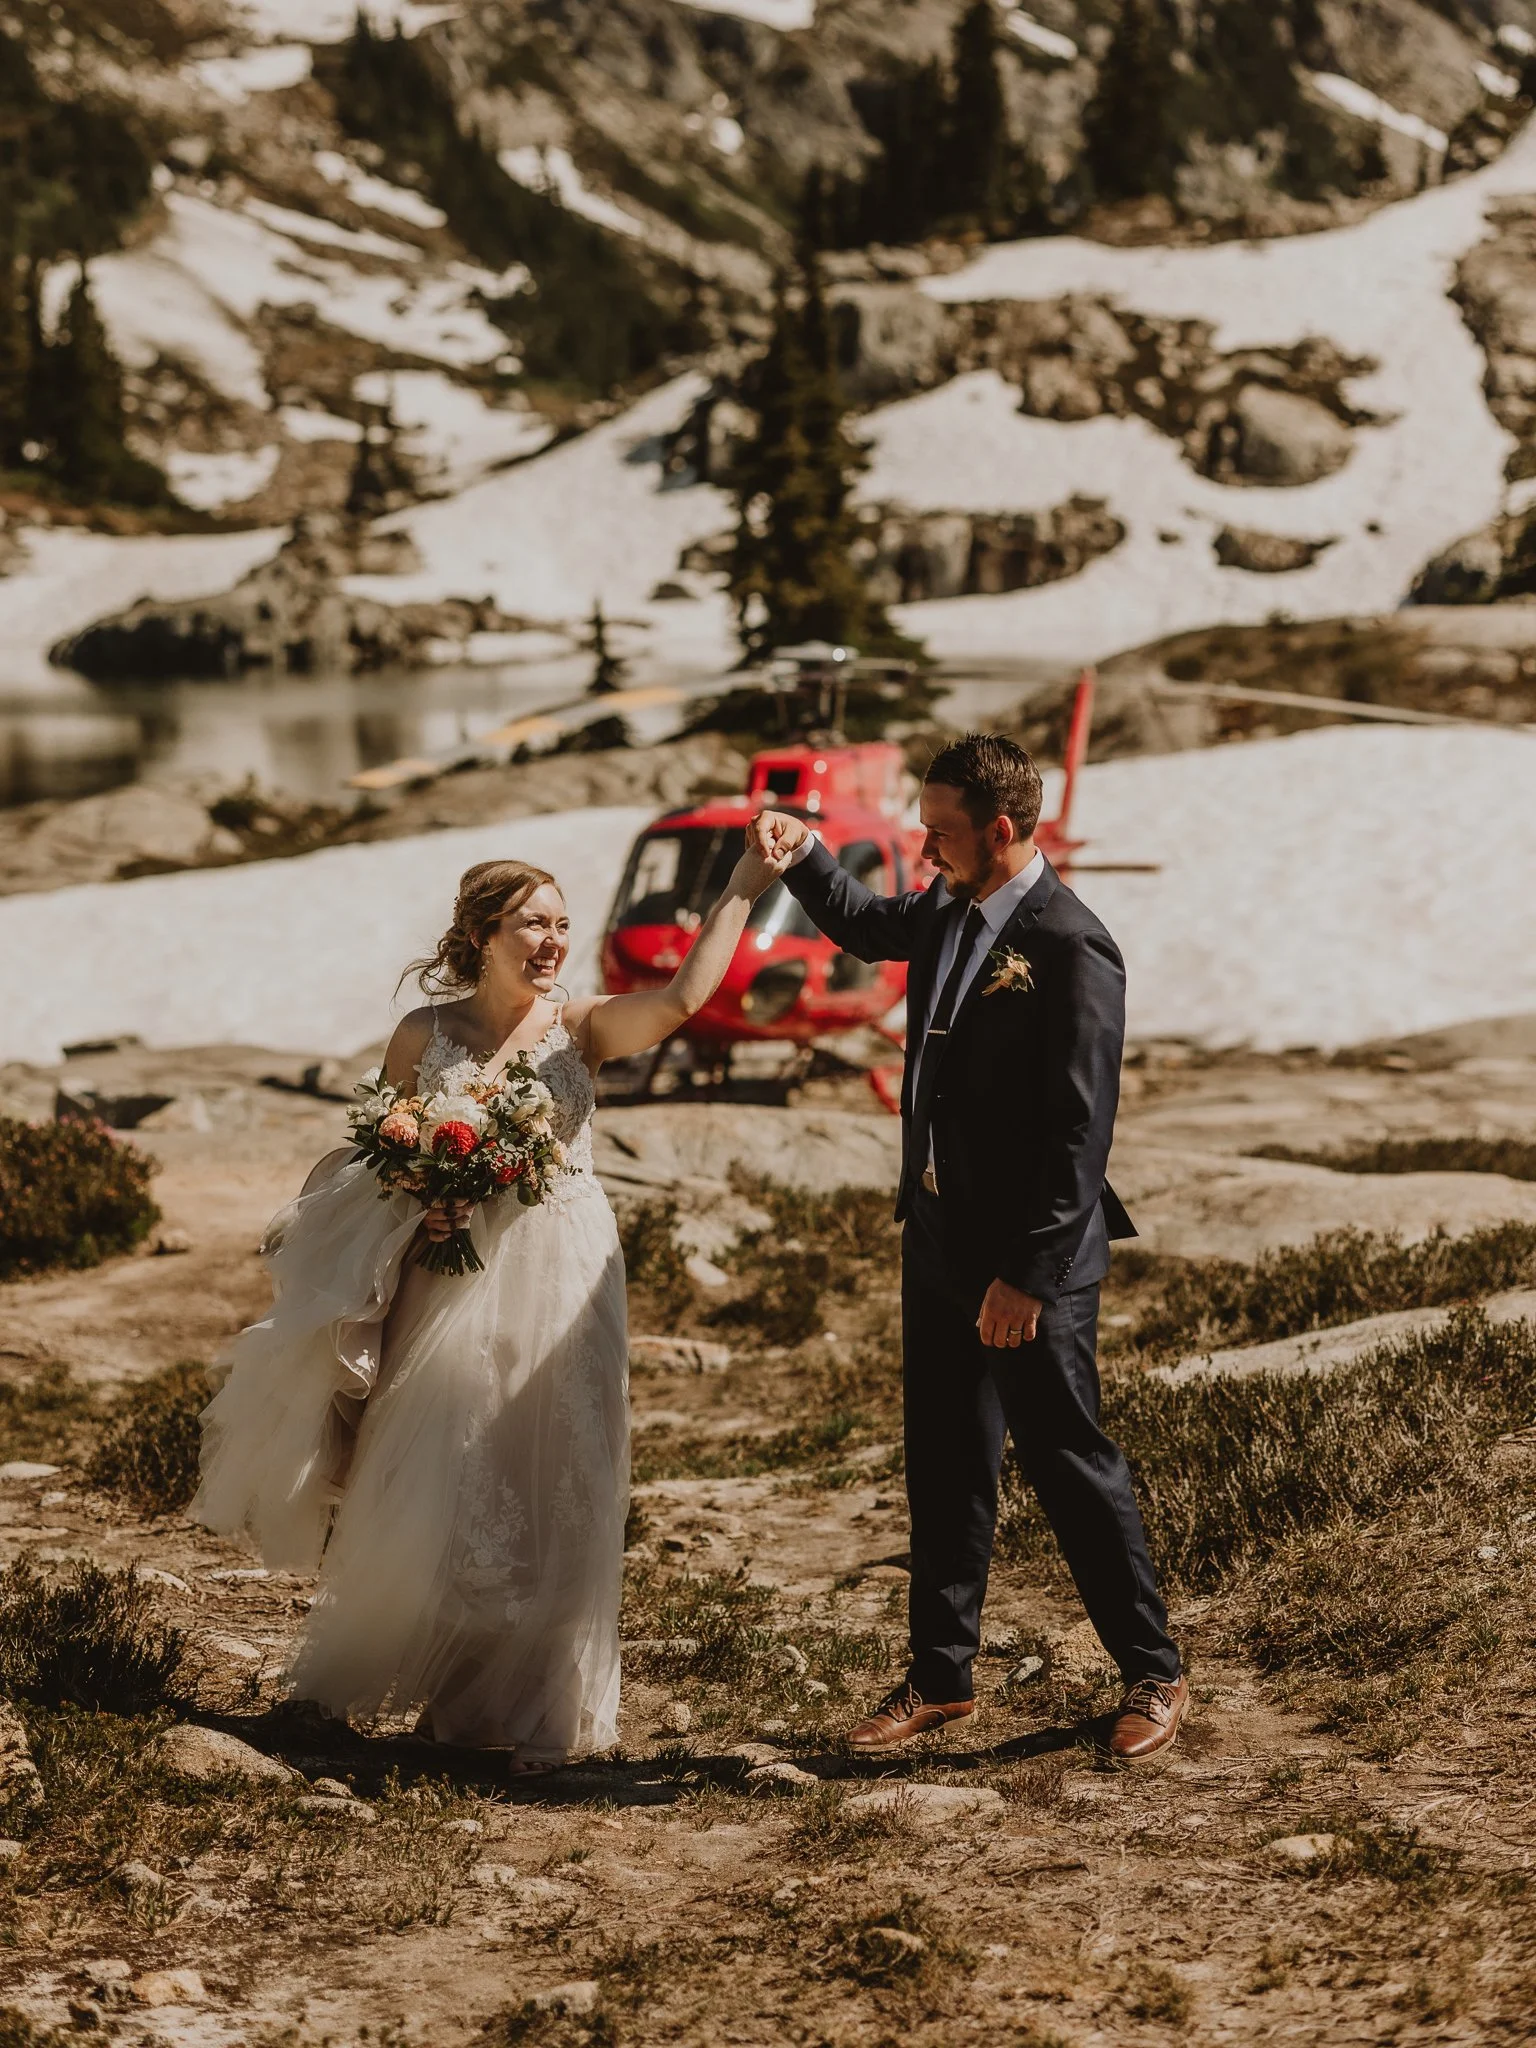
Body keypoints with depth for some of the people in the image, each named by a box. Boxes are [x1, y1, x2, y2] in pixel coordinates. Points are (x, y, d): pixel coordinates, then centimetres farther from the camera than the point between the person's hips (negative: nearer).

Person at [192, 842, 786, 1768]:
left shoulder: (582, 1025, -1)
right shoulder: (425, 1034, 1)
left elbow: (684, 997, -18)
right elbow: (385, 1157, 7)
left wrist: (743, 888, -23)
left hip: (557, 1282, 0)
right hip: (451, 1282, 0)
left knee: (552, 1491, 1)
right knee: (434, 1492, 6)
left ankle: (538, 1710, 12)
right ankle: (445, 1690, 26)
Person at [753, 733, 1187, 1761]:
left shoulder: (1072, 950, -21)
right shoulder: (951, 911, 5)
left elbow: (1080, 1132, -22)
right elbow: (869, 925, 30)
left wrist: (1026, 1276, -22)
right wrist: (804, 853, 10)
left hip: (1032, 1257, -8)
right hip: (938, 1240, 8)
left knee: (1070, 1459, 1)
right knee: (945, 1464, 14)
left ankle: (1155, 1674, 15)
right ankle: (942, 1676, 26)